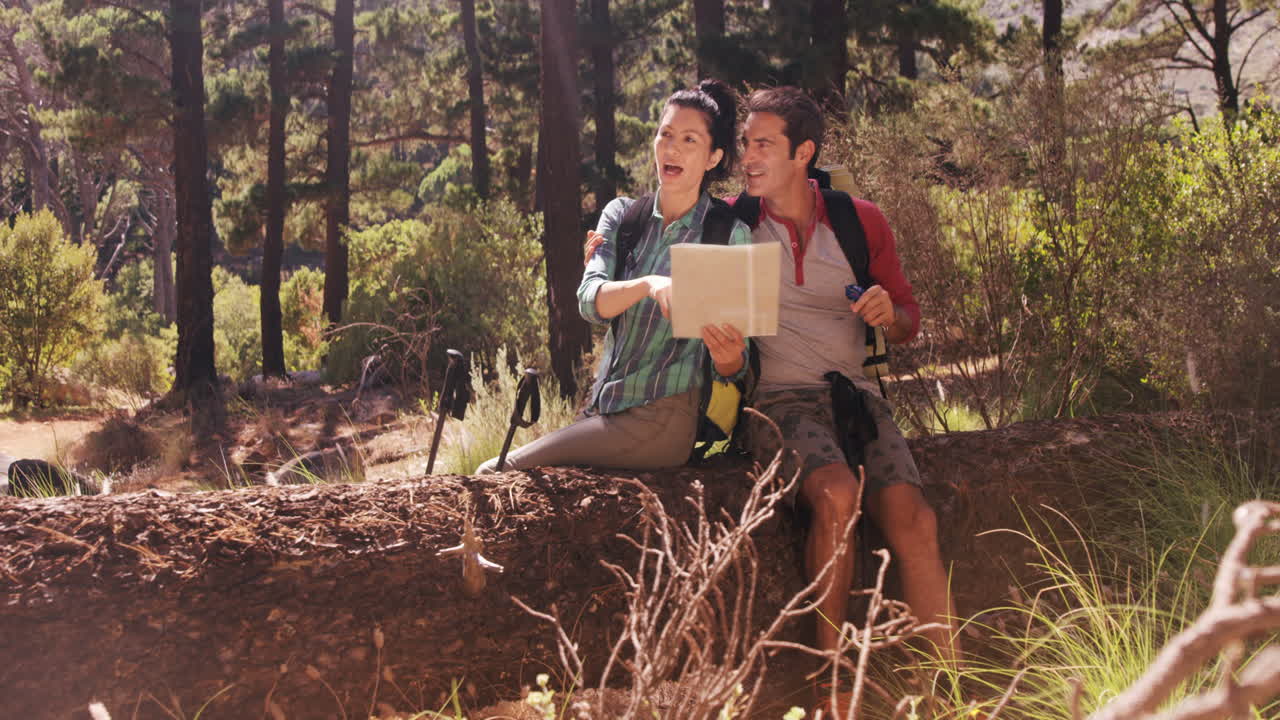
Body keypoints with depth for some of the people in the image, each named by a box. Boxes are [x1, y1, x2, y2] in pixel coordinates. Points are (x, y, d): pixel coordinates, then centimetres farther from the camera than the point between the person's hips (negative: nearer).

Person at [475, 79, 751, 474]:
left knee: (492, 474, -12)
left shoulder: (730, 235, -3)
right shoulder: (622, 214, 8)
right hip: (602, 410, 5)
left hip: (661, 421, -5)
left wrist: (727, 357, -28)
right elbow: (590, 300, -11)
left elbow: (734, 368, -2)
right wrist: (649, 285, -31)